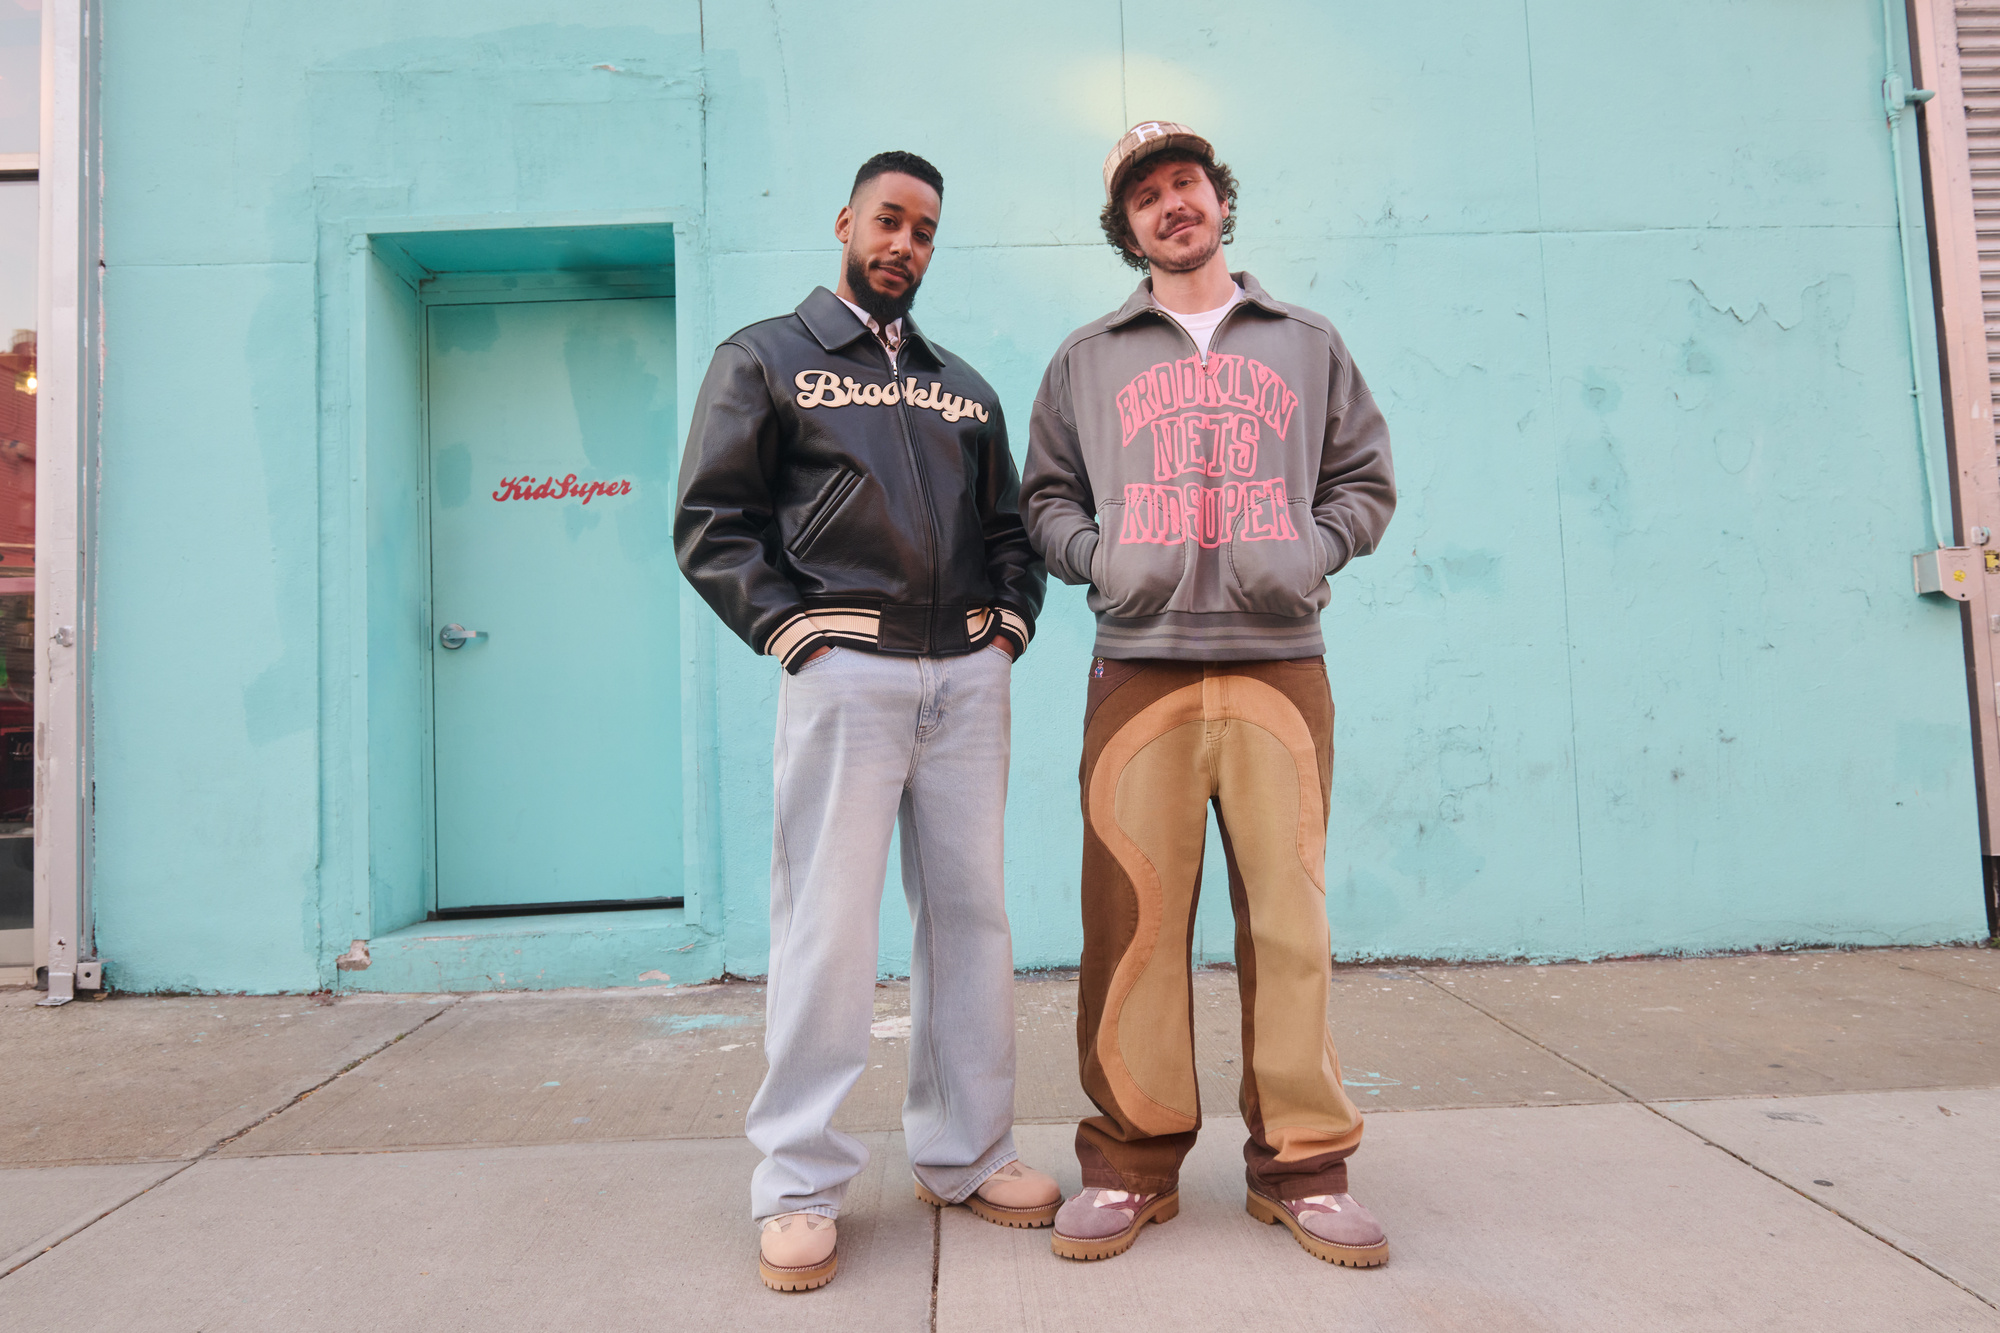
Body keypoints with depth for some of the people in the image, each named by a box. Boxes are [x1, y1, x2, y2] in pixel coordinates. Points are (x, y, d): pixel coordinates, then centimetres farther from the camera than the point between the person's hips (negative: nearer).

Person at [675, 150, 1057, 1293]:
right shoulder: (765, 359, 10)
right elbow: (712, 522, 1)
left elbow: (1009, 525, 22)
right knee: (828, 923, -5)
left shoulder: (963, 386, 24)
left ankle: (967, 1154, 20)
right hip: (845, 670, -4)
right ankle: (801, 1187, 8)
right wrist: (789, 624, -9)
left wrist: (1012, 616, 5)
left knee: (971, 912, 7)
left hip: (969, 675, 5)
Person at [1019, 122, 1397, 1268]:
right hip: (1139, 669, 0)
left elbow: (1366, 480, 19)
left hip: (1280, 664, 1)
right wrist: (1097, 557, 0)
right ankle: (1134, 1163, 10)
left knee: (1289, 917, -1)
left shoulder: (1308, 344, 20)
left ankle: (1302, 1164, 12)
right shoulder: (1087, 359, 19)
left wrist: (1313, 553, 1)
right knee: (1133, 917, -3)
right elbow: (1047, 494, 19)